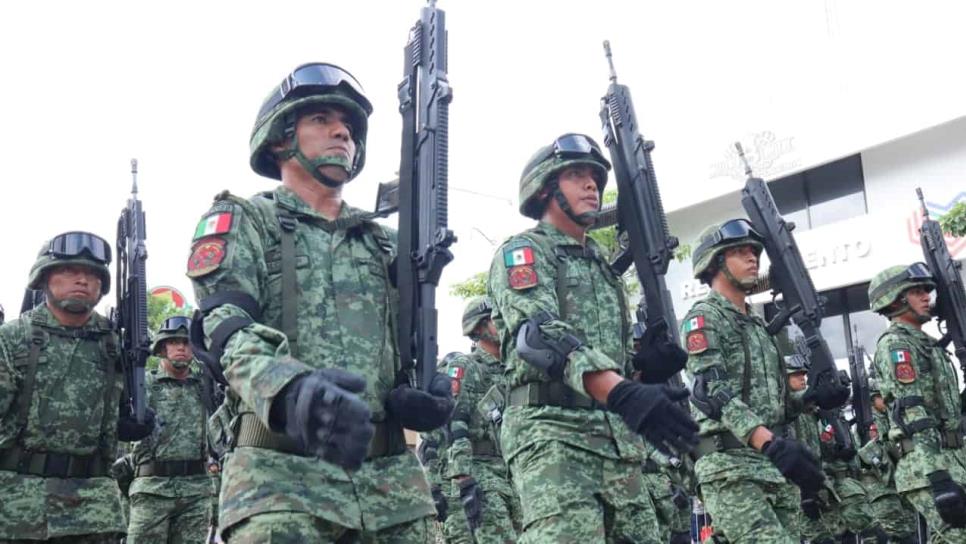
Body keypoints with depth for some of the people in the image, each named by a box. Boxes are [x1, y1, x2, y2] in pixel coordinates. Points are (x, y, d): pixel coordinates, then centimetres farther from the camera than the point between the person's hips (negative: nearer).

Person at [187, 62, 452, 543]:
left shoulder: (384, 243, 23)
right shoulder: (241, 222, 8)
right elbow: (227, 331, -9)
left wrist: (416, 396, -5)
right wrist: (291, 389, -31)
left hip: (391, 477, 5)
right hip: (281, 472, -4)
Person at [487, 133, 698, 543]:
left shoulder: (604, 267, 26)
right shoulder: (522, 252, 0)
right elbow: (542, 336, -18)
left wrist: (645, 358, 3)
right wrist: (623, 393, -34)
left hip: (618, 440, 8)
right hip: (552, 431, -8)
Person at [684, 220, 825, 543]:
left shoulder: (759, 326, 24)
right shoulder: (704, 318, -2)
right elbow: (713, 392, -17)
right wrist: (771, 443, -28)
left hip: (776, 467, 8)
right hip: (730, 466, -8)